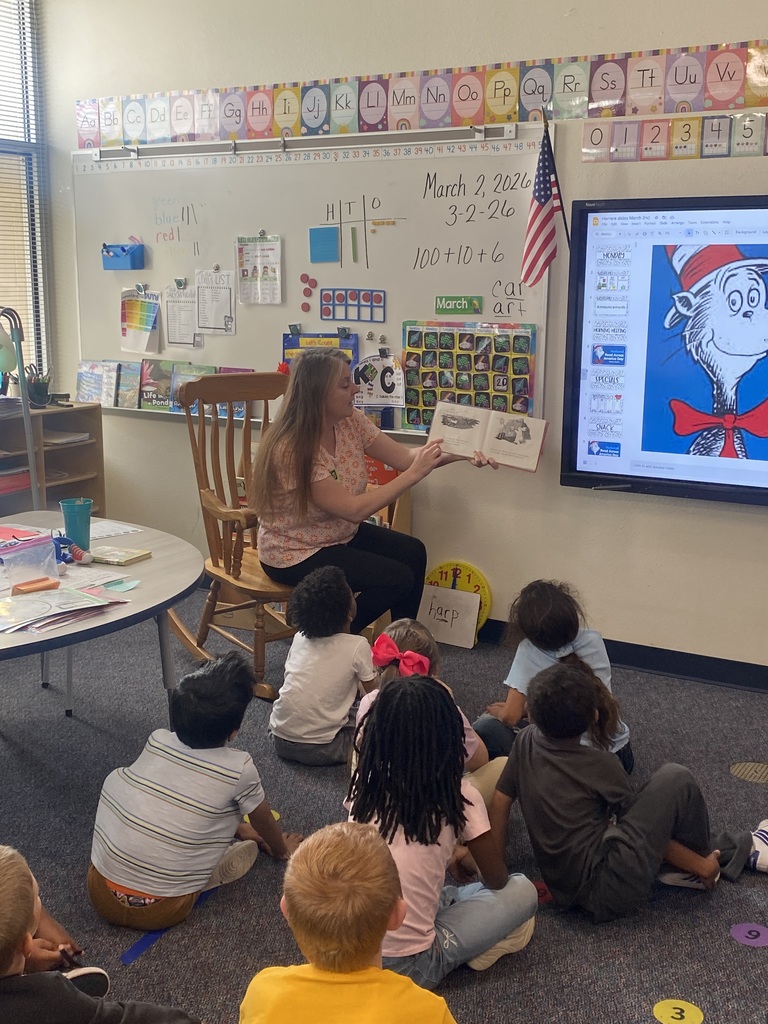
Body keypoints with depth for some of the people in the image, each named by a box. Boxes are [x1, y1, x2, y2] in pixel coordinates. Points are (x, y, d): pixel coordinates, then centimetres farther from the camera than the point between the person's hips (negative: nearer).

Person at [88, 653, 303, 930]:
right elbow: (265, 824, 10)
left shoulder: (157, 740, 0)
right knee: (248, 847, 18)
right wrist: (282, 849, 34)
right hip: (159, 913, -3)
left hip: (101, 894, 3)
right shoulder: (239, 769, -12)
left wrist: (236, 828, 38)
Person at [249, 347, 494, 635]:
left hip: (340, 533, 8)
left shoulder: (350, 421, -8)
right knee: (398, 578, -14)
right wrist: (414, 474, -30)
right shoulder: (292, 449, -31)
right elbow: (354, 509, -31)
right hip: (295, 554, -8)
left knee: (413, 552, 0)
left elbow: (403, 456, -5)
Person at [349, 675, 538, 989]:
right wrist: (468, 858, 22)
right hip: (409, 967, -5)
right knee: (522, 891, 8)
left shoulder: (365, 784, -1)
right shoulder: (458, 795, -13)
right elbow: (497, 880, 2)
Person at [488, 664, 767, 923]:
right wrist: (700, 865, 10)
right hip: (607, 893, -8)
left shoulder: (526, 741, 2)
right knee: (675, 780, -5)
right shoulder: (600, 765, -12)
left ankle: (741, 848, 27)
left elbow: (500, 801, 4)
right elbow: (648, 826, -2)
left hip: (567, 892, 8)